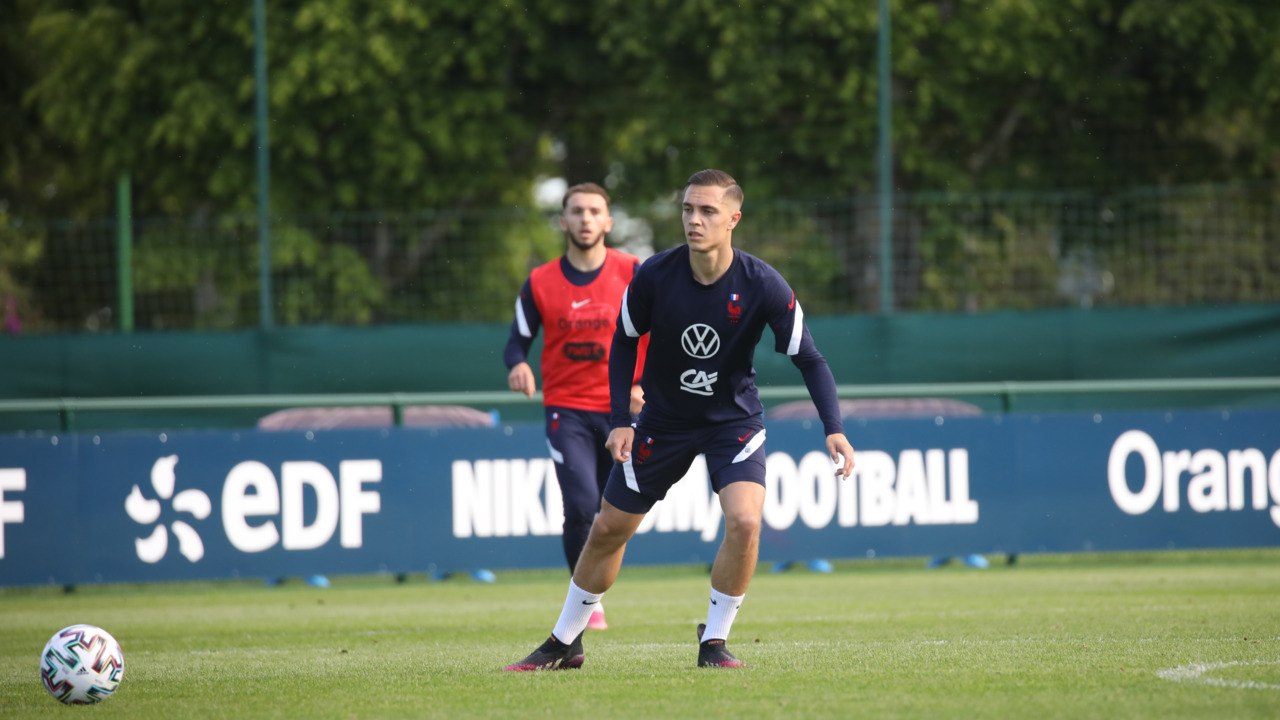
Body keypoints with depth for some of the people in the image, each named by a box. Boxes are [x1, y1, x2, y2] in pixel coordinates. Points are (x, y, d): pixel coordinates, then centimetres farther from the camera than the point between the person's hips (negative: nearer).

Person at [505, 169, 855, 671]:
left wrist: (834, 430, -28)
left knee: (745, 520, -24)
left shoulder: (763, 286, -22)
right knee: (608, 529, 7)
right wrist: (620, 420, -7)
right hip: (663, 419, 1)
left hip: (734, 419, -1)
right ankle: (564, 644, 27)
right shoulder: (654, 276, -19)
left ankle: (714, 643, -5)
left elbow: (809, 359, -16)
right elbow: (624, 342, -2)